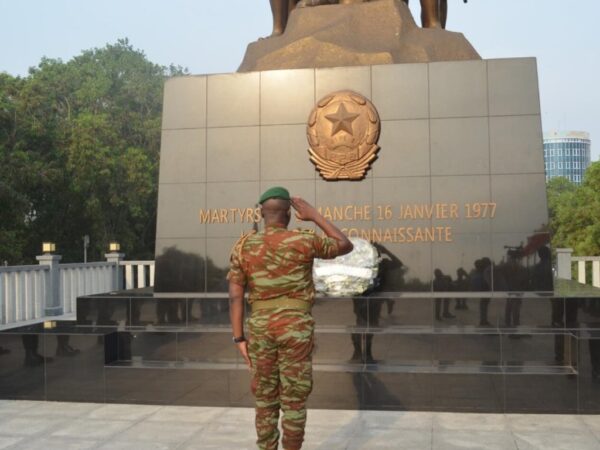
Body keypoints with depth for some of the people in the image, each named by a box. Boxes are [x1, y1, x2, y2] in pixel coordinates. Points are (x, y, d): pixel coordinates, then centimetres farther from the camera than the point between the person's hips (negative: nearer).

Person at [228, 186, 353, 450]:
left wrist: (239, 338, 1)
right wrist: (314, 216, 9)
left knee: (266, 398, 12)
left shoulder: (243, 246, 0)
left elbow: (235, 295, -4)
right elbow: (346, 246, 8)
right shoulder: (304, 242, -7)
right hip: (295, 328, -2)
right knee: (294, 398, 5)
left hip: (260, 328, 3)